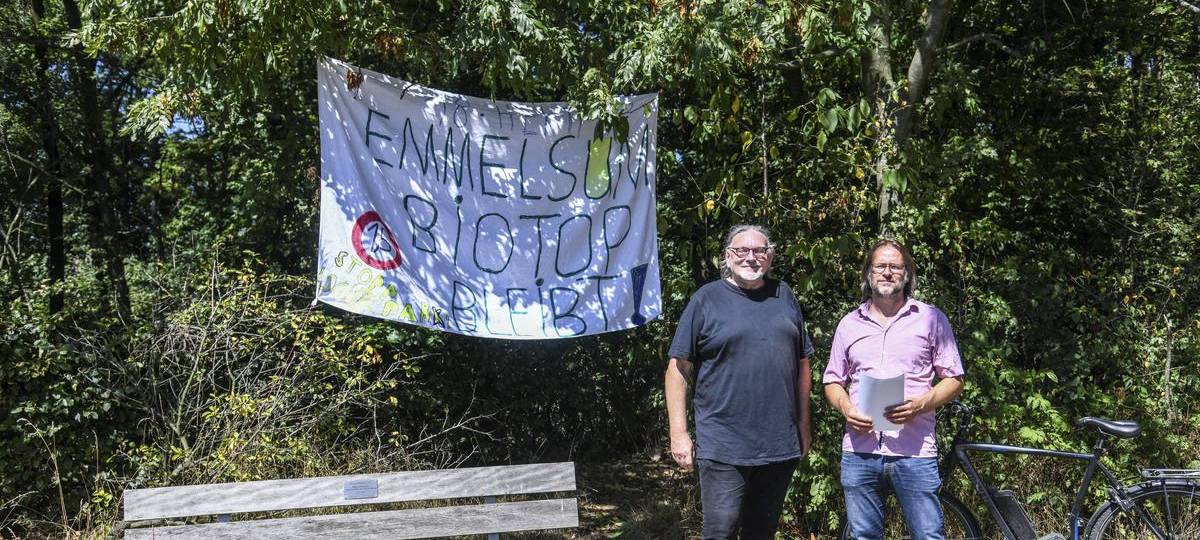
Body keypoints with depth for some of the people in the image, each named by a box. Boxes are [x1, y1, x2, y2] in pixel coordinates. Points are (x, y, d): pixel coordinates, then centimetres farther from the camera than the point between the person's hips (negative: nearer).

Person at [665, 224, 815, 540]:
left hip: (781, 445, 4)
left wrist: (803, 425, 14)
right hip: (723, 448, -4)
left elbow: (802, 363, 16)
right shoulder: (707, 299, -1)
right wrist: (679, 434, -9)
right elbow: (678, 368, -3)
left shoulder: (784, 295, 11)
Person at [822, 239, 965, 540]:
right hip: (859, 451, 3)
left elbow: (953, 379, 5)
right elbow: (833, 381, 16)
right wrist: (845, 408, -5)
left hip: (914, 451, -3)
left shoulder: (932, 319, 6)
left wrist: (921, 404, -13)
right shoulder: (850, 323, 14)